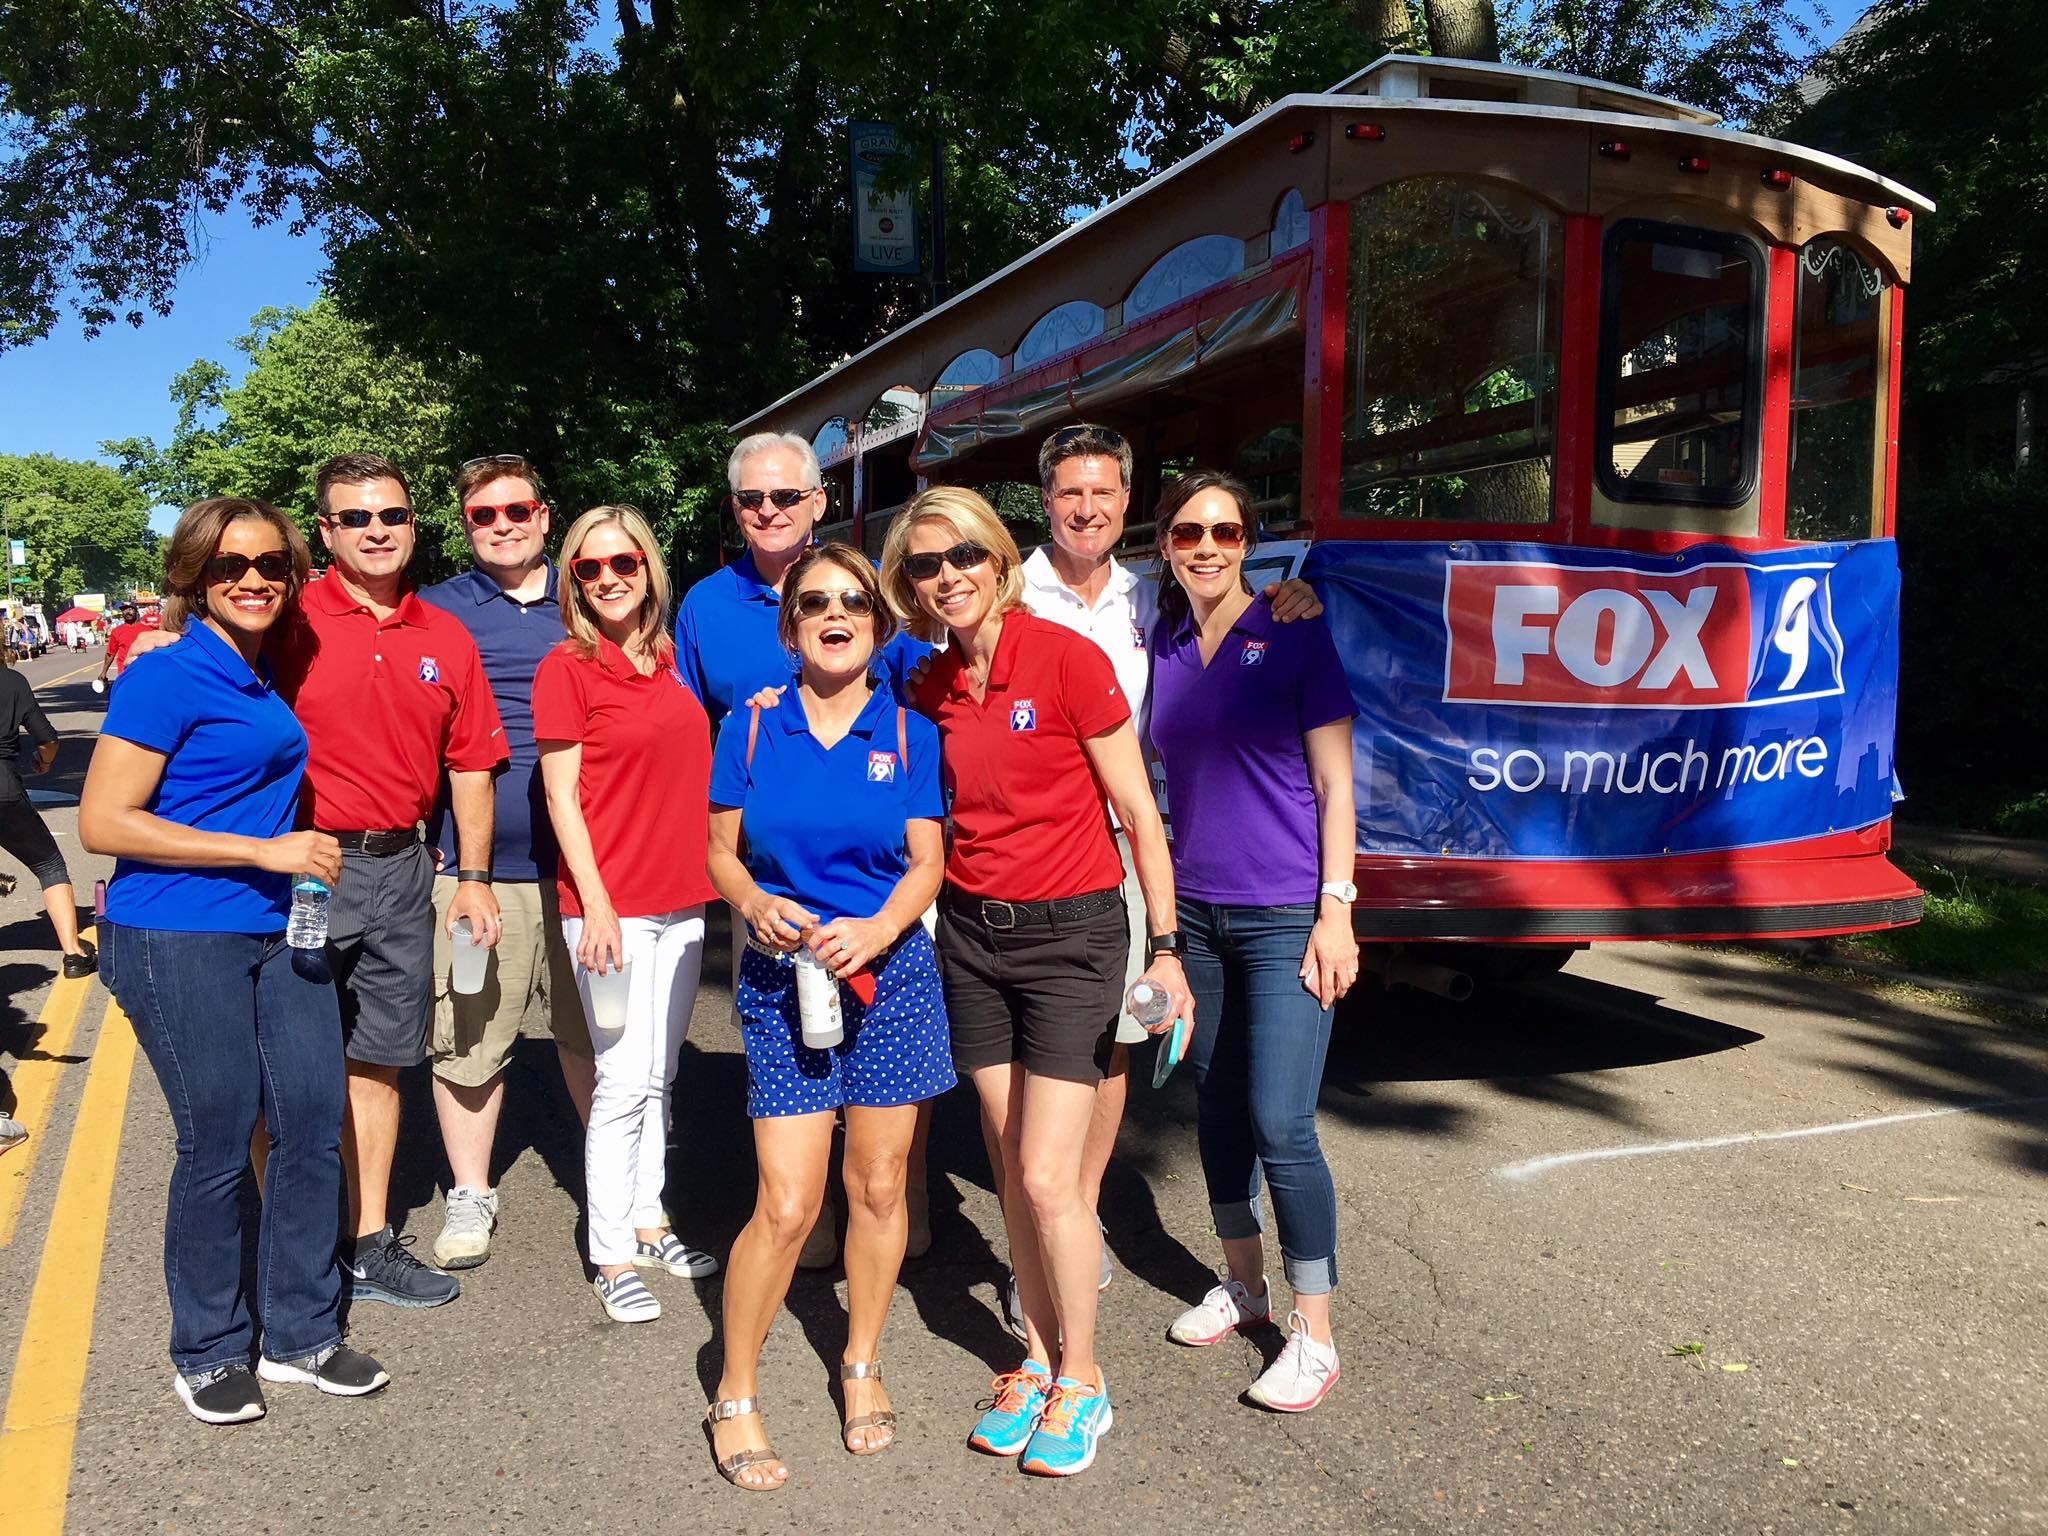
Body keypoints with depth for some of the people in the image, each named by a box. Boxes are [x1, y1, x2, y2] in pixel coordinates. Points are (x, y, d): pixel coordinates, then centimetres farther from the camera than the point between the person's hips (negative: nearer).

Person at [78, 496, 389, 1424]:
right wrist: (262, 850, -18)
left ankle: (301, 1336, 24)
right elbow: (102, 822, -15)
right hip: (179, 943, -7)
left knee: (314, 1124, 7)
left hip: (275, 932, 7)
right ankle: (207, 1355, 23)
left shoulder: (266, 676, 9)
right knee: (218, 1142, 2)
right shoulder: (165, 678, -12)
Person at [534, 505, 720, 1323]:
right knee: (623, 1082, -2)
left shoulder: (670, 658, 10)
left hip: (683, 895, 6)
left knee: (659, 1078, 14)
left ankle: (648, 1222, 27)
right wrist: (595, 903, -15)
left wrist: (712, 874, 9)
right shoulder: (567, 666, -7)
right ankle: (612, 1256, 11)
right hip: (611, 902, -6)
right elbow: (561, 796, -9)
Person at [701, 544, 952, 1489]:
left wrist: (875, 930, -18)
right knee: (786, 1206, -5)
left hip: (890, 972, 1)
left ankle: (861, 1367, 32)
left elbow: (926, 863, 0)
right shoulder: (750, 729, 2)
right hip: (781, 977, -1)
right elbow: (722, 853, 5)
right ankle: (734, 1398, 15)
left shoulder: (908, 735, 2)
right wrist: (755, 905, -15)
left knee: (878, 1186, 9)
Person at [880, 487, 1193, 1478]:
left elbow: (1139, 814, -10)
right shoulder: (928, 691, 3)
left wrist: (1166, 948, -11)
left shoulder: (1065, 657, -13)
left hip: (1070, 932, -5)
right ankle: (1038, 1358, 29)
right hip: (971, 933, 5)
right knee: (1013, 1170, 11)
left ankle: (1080, 1379, 17)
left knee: (1049, 1176, -5)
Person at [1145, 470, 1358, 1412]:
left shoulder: (1293, 637, -6)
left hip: (1284, 917, -5)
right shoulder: (1160, 647, 6)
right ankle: (1243, 1285, 34)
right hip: (1195, 911, 5)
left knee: (1280, 1124, -7)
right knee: (1217, 1104, 15)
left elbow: (1334, 785, -6)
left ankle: (1313, 1335, 8)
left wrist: (1335, 911, -12)